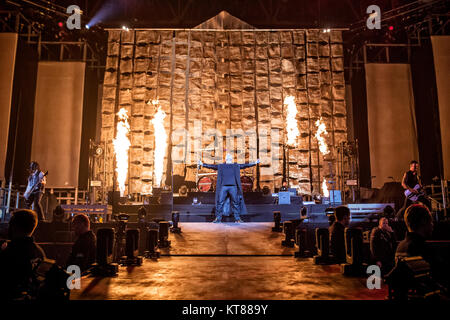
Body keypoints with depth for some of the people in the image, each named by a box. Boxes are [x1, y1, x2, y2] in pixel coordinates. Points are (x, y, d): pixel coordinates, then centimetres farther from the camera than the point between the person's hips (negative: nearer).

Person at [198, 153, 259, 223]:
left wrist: (255, 163, 8)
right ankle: (218, 218, 3)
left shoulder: (236, 166, 17)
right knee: (220, 202, -4)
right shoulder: (220, 166, 18)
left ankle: (237, 218, 5)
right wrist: (202, 164, 14)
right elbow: (212, 166, 18)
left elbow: (245, 165, 14)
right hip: (223, 186, 0)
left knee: (236, 202, -2)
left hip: (233, 186, 0)